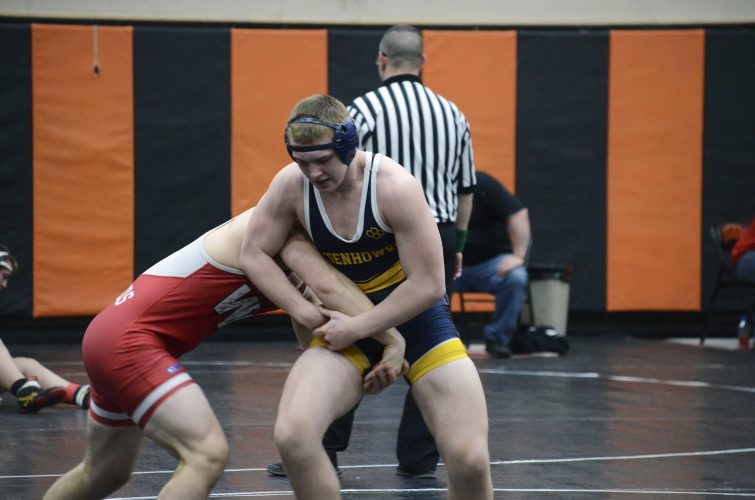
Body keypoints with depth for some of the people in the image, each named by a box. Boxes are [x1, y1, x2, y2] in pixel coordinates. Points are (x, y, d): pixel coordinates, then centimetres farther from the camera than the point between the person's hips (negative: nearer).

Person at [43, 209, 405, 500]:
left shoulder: (298, 282, 13)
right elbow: (329, 286, -29)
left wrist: (365, 377, -13)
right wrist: (393, 340, -25)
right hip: (129, 340, -11)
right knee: (208, 454, -22)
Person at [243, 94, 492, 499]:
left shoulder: (394, 187, -23)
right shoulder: (292, 185, -13)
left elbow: (427, 285, -21)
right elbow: (255, 255, -1)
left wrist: (357, 327, -19)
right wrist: (309, 314, -11)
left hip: (417, 318, -3)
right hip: (346, 327, 3)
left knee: (470, 461, -16)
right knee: (292, 435, -25)